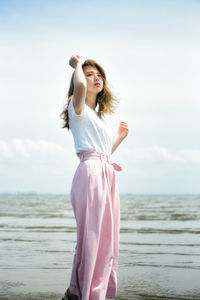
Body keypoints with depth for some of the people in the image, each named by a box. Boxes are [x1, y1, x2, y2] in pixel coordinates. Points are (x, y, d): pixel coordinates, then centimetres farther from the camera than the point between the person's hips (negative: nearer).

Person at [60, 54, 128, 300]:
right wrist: (77, 65, -5)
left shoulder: (101, 117, 25)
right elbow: (79, 86, -22)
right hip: (90, 173, -8)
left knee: (105, 236, 7)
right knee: (91, 235, -10)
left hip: (108, 175, 8)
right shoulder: (78, 108, 2)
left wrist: (120, 137, 23)